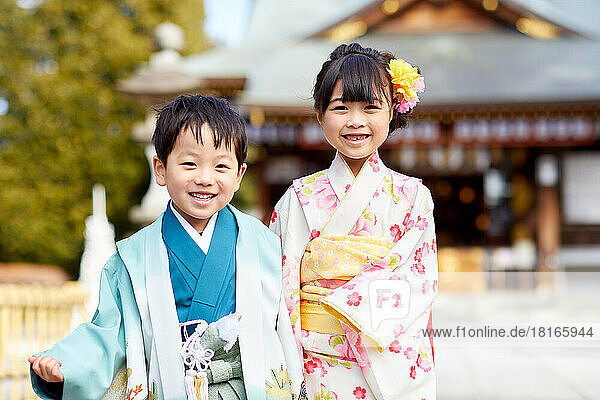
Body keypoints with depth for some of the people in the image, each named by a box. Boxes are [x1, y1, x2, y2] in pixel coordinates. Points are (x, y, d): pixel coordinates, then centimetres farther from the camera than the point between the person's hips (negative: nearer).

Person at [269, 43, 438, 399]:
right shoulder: (299, 198, 0)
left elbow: (421, 286, -9)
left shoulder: (413, 197, -2)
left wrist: (341, 301, -16)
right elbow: (281, 288, 1)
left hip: (389, 369, 0)